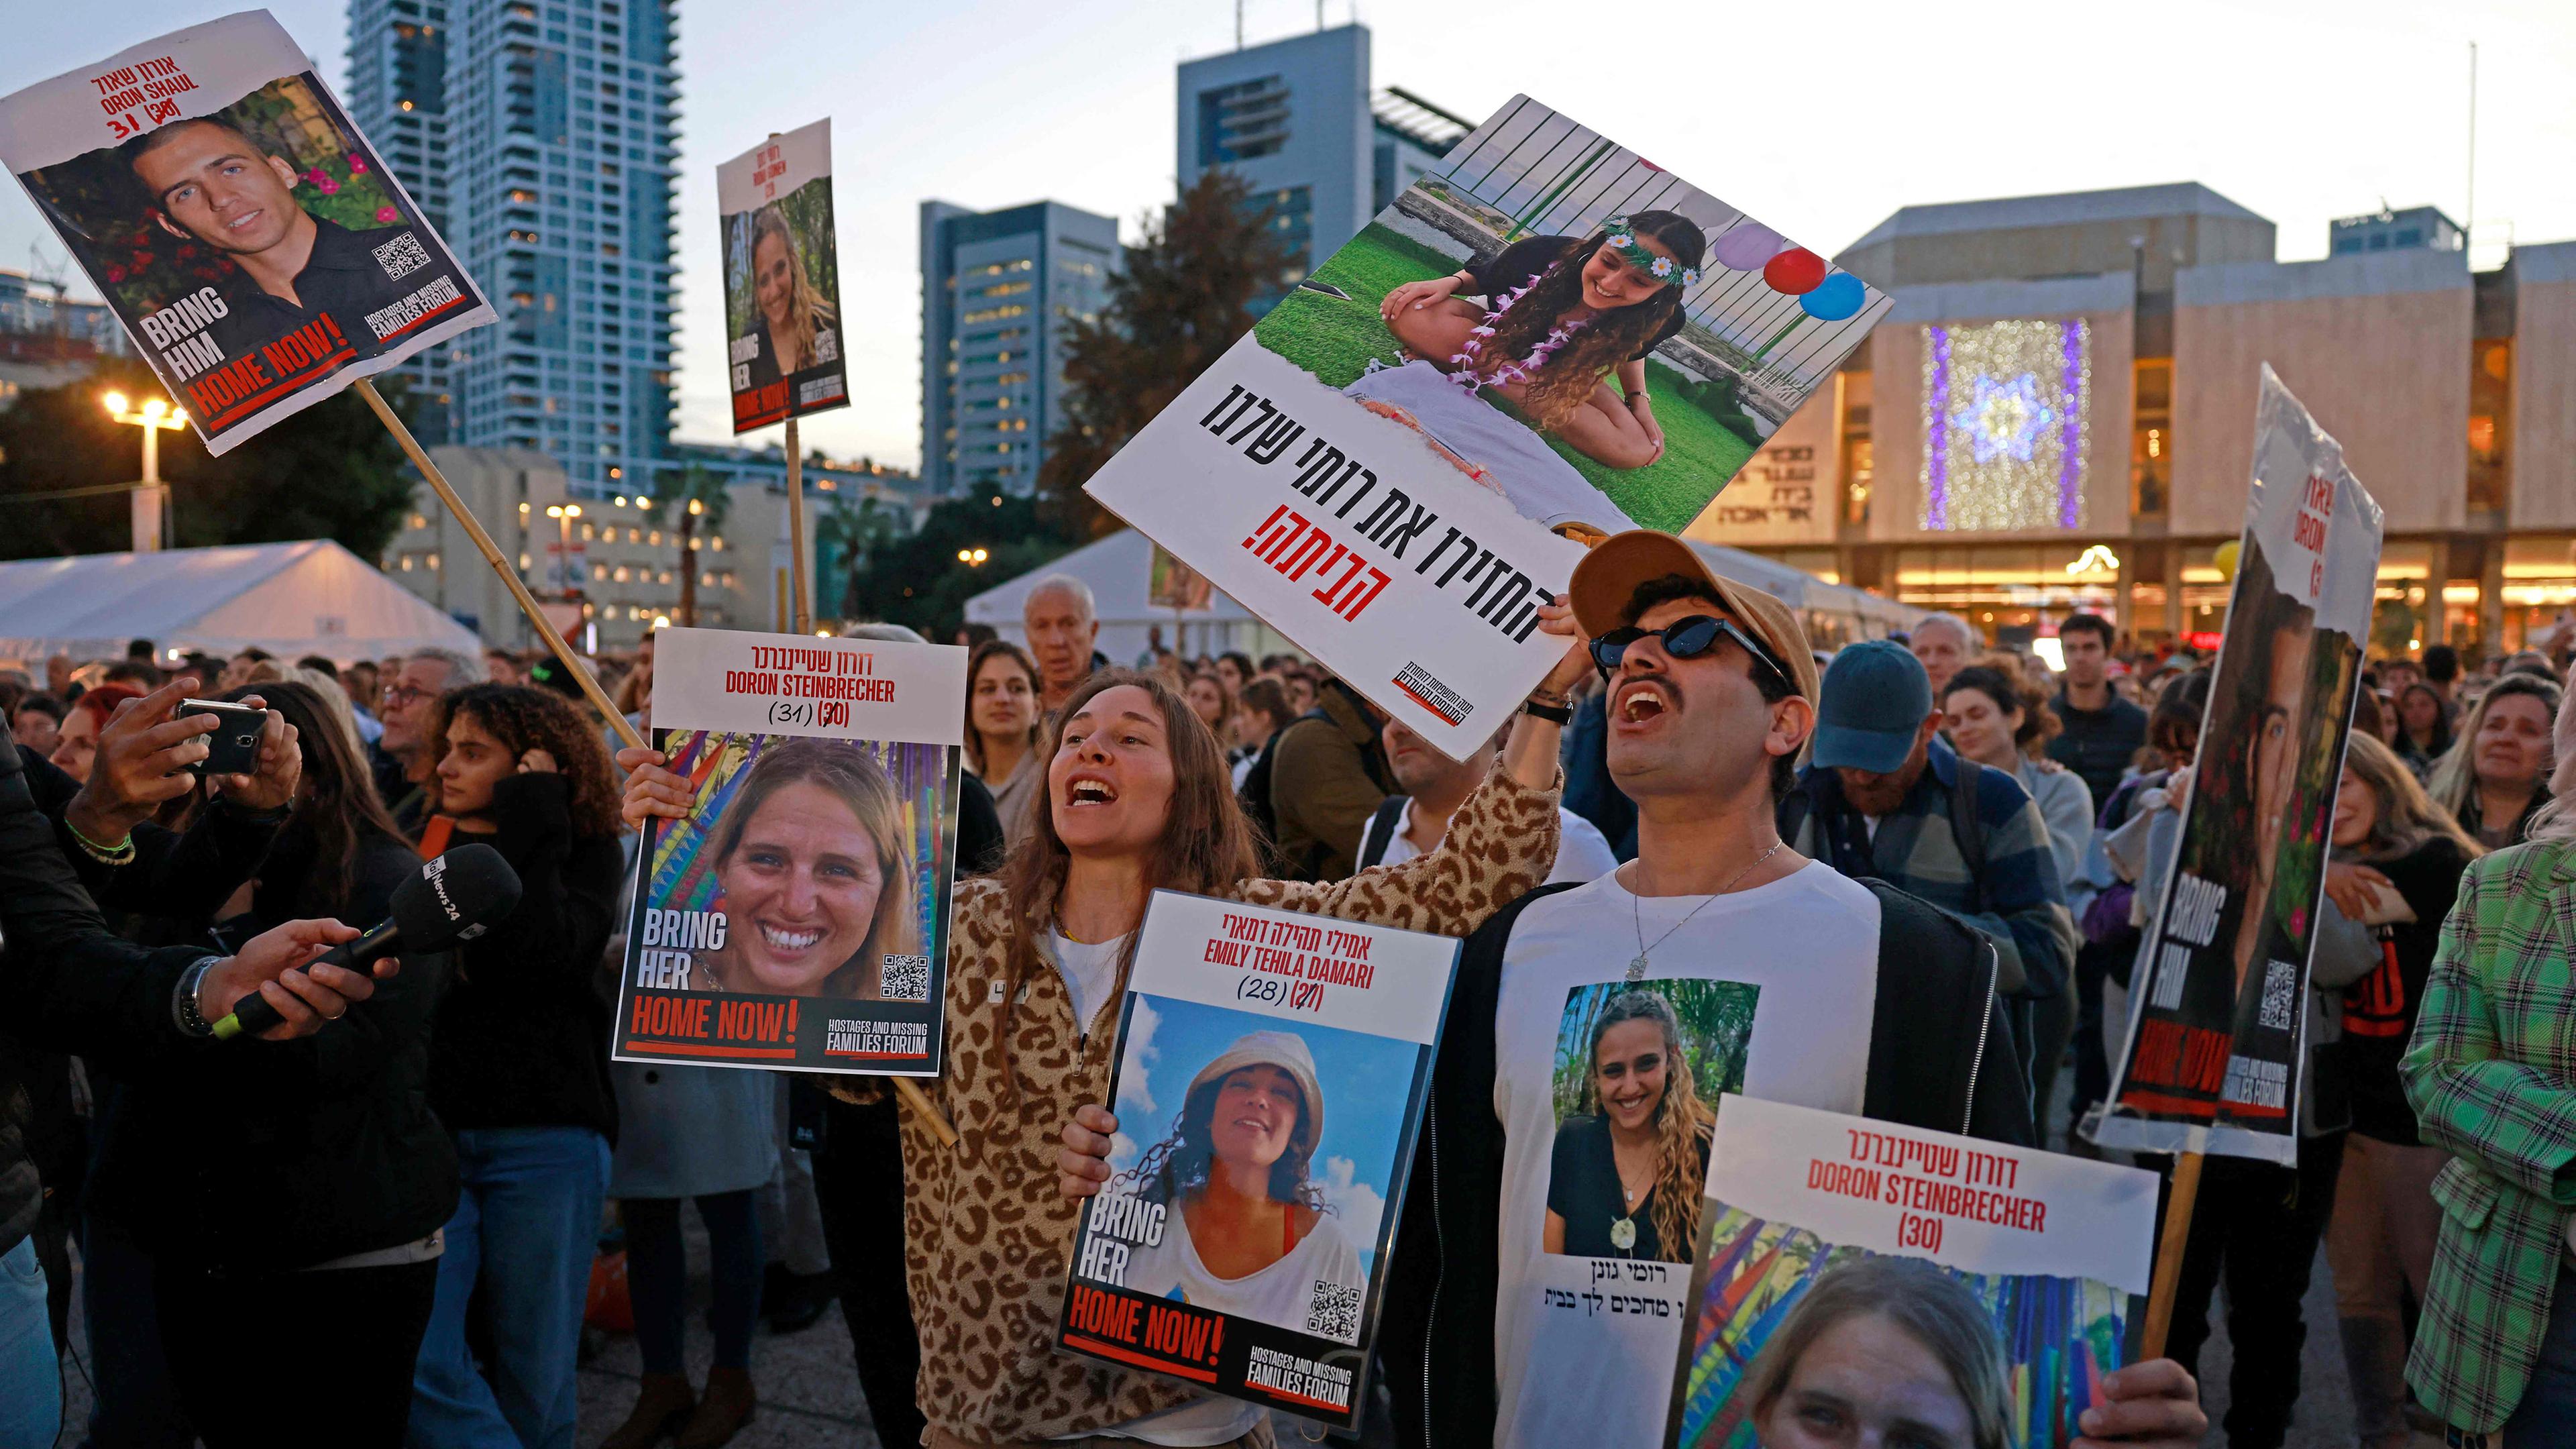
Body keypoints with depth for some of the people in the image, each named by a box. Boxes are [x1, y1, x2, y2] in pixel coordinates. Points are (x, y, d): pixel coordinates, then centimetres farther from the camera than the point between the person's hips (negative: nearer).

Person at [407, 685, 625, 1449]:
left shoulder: (585, 855, 2)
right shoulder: (425, 845, 10)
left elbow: (541, 958, -18)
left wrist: (532, 828, -12)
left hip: (542, 1135, -3)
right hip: (427, 1128, 3)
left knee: (535, 1374, 6)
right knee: (412, 1361, -11)